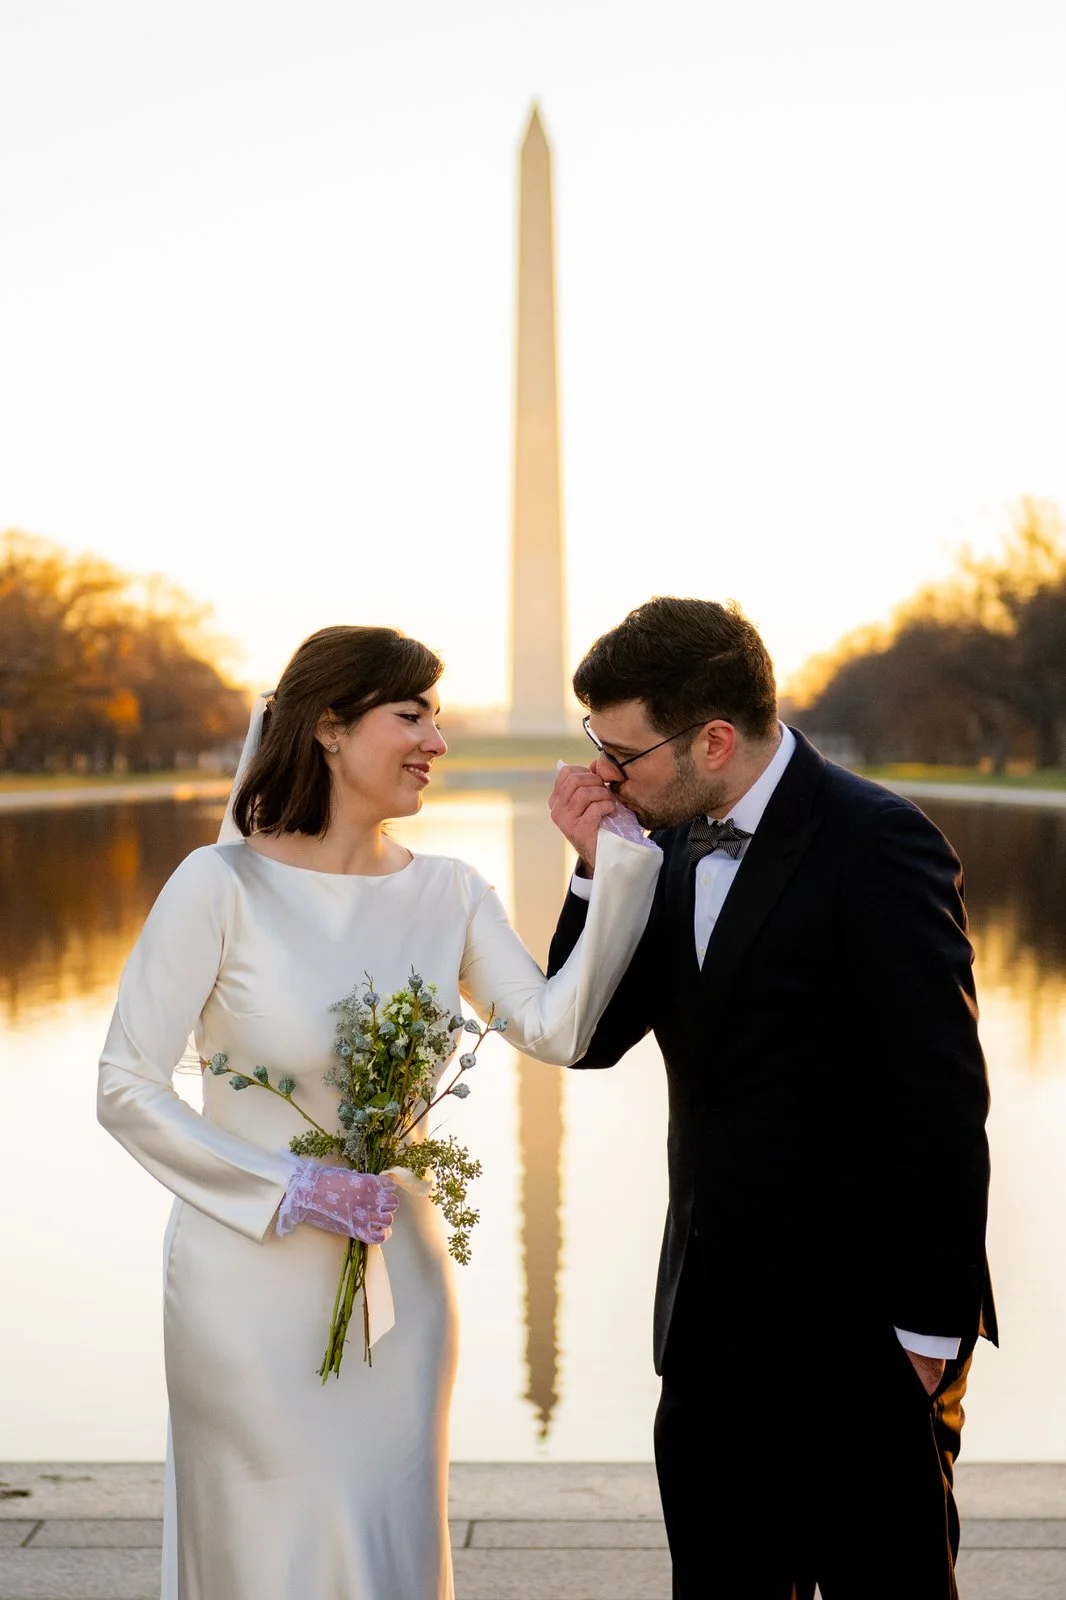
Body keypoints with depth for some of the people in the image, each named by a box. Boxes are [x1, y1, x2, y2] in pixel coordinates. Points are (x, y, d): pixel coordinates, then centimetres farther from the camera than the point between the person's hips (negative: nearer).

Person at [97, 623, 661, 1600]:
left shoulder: (449, 894, 1)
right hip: (253, 1285, -4)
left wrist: (620, 858, -13)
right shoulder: (225, 884, -12)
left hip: (400, 1278, 4)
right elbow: (128, 1087, -10)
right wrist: (289, 1192, -15)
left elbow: (555, 1030, -12)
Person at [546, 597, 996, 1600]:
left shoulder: (877, 845, -15)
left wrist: (930, 1328, -13)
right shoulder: (673, 845, 6)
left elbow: (942, 1101, -15)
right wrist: (595, 870, -7)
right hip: (712, 1328, 7)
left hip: (861, 1338, -6)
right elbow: (588, 1037, 6)